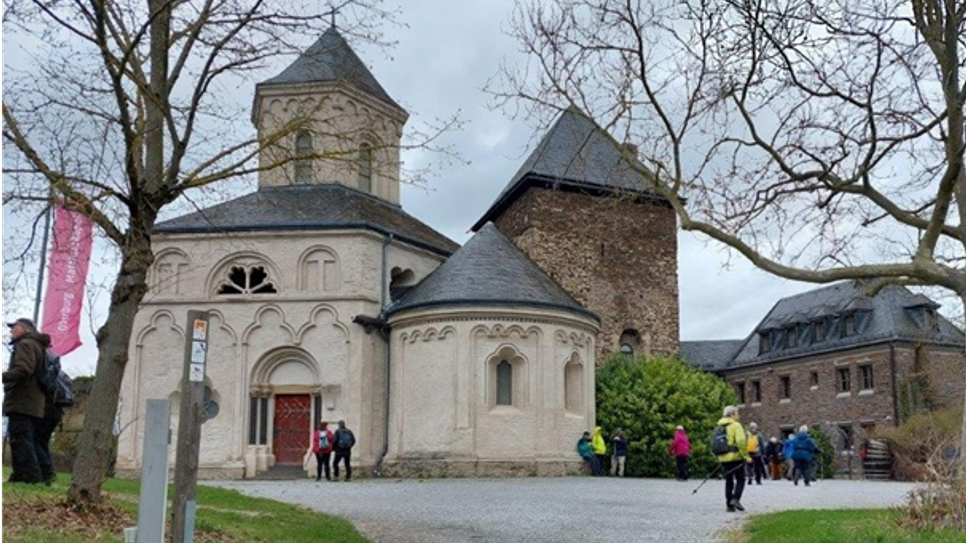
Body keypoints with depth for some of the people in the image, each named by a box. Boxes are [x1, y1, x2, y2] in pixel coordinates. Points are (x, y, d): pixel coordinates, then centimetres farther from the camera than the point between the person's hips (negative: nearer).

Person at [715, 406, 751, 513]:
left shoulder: (719, 427, 14)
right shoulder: (735, 425, -9)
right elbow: (741, 442, -18)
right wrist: (746, 456, -14)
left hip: (723, 459, 6)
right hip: (736, 457, -6)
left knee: (729, 481, 11)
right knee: (740, 479, 5)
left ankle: (730, 505, 9)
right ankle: (735, 499, -12)